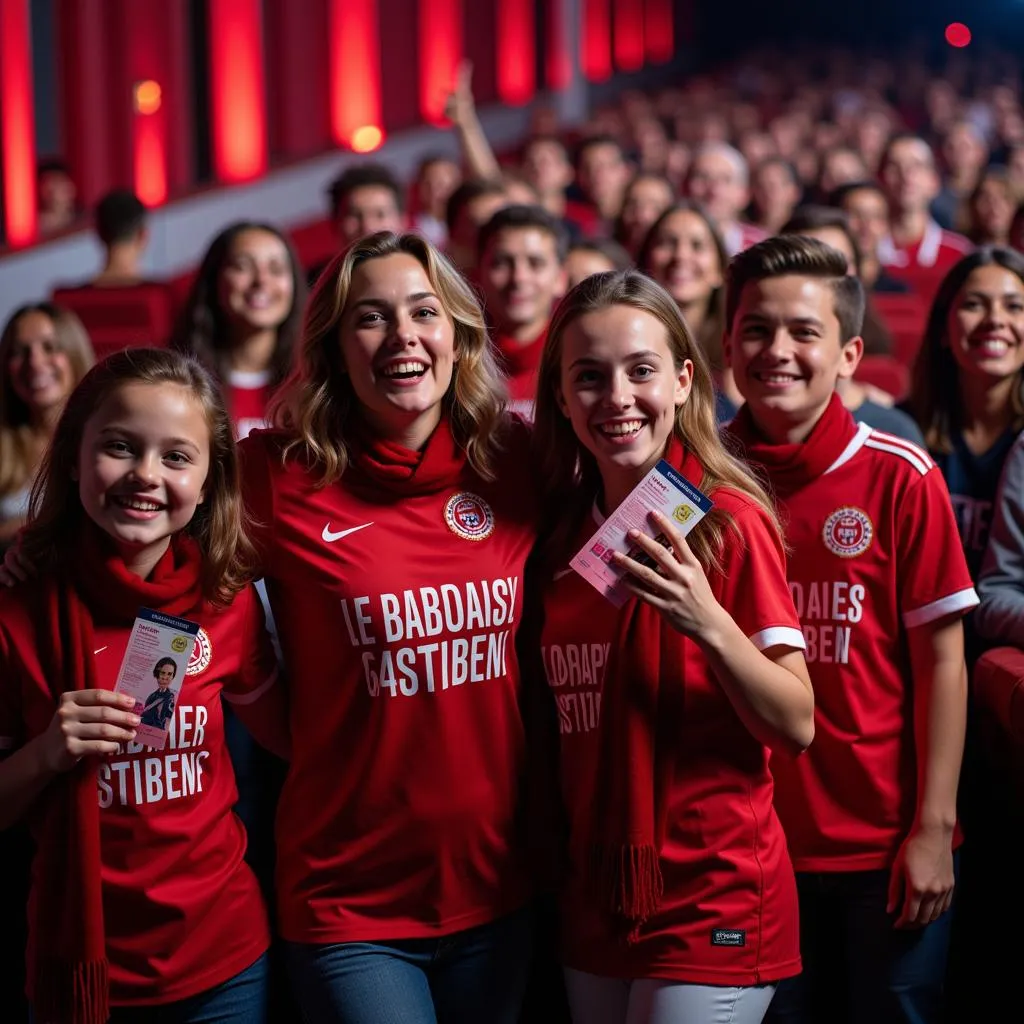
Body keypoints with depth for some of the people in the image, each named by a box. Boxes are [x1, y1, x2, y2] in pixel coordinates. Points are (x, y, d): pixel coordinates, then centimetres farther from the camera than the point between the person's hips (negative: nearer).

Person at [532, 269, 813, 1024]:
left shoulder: (727, 520, -11)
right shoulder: (565, 530, 5)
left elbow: (796, 724, -14)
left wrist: (707, 623, -28)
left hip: (713, 905, -5)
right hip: (596, 901, 6)